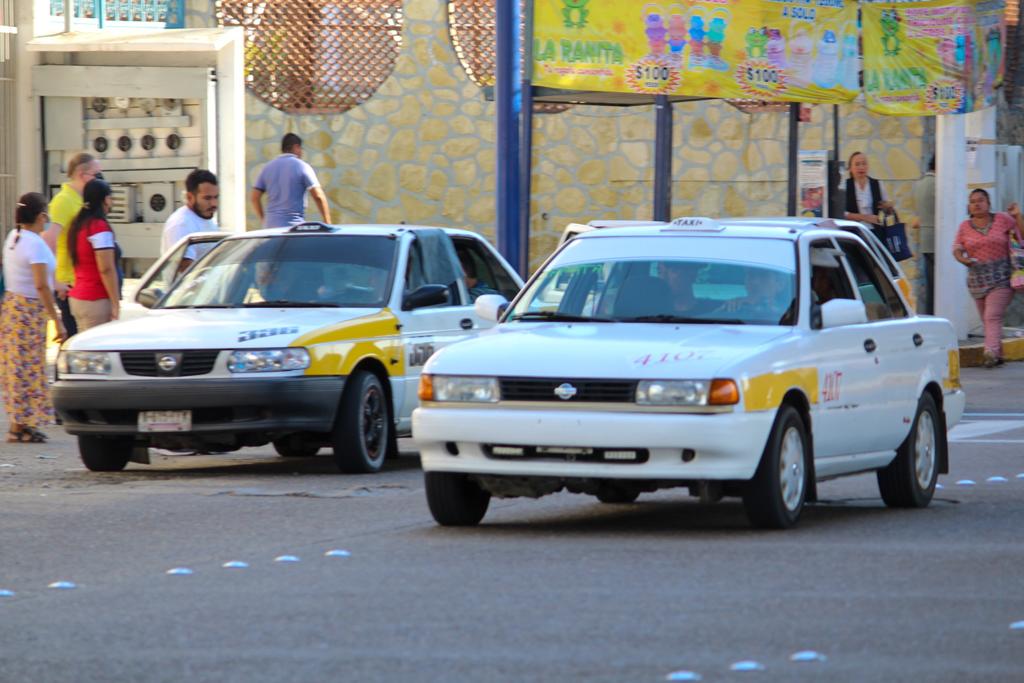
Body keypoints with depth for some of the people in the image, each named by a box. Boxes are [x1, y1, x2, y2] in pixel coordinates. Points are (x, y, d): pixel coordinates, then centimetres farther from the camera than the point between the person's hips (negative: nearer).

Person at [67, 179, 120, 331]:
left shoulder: (78, 225, 13)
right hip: (96, 300, -9)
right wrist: (115, 304, -15)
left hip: (76, 296, 9)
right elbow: (106, 269, -17)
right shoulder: (100, 227, -13)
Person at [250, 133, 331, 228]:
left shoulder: (268, 168, 10)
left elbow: (254, 197, 10)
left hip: (271, 225, 5)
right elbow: (318, 196, -9)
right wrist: (327, 222, -2)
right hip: (294, 226, -5)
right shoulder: (302, 167, -3)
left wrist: (263, 220, 22)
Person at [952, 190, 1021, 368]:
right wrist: (962, 258, -14)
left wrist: (1017, 215, -9)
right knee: (987, 319, 7)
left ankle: (991, 353, -25)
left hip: (1001, 278, -4)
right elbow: (957, 249, 7)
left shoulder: (1002, 220, 1)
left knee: (993, 317, -17)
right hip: (977, 278, 4)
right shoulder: (965, 227, 8)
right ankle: (998, 355, 17)